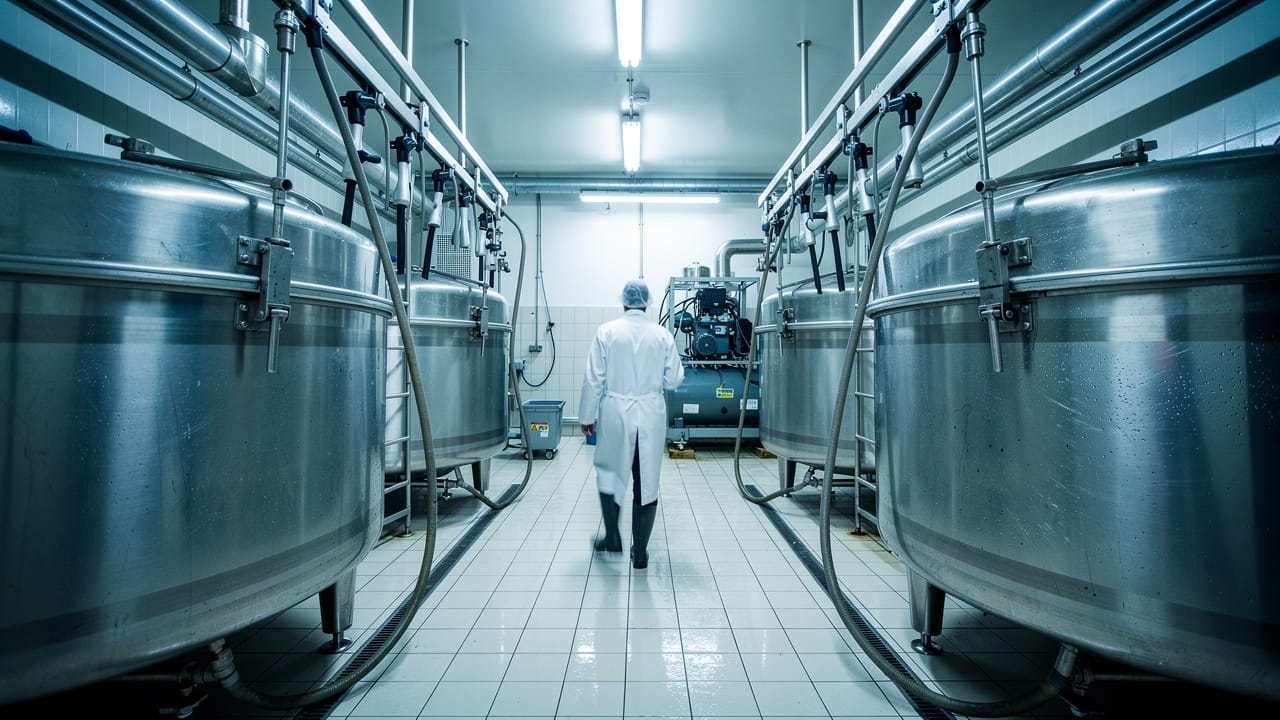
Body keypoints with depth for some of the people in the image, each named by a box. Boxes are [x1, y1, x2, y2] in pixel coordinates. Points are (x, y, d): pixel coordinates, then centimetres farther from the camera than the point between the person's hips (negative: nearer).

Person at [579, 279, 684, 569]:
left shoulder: (607, 331, -6)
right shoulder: (663, 335, -2)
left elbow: (594, 379, -6)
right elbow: (673, 380, 1)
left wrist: (587, 416, 3)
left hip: (615, 414, -1)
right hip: (651, 416, 1)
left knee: (610, 473, 20)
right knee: (646, 482, 8)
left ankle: (612, 537, 27)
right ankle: (640, 552, 17)